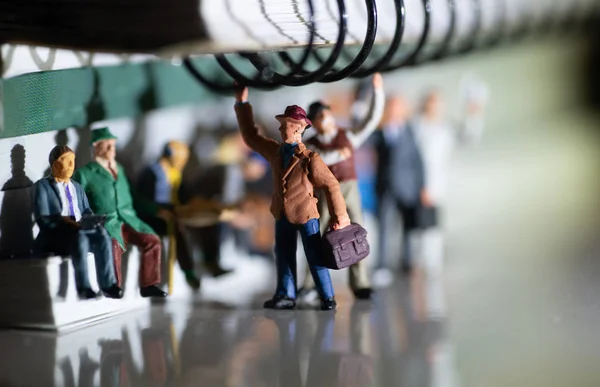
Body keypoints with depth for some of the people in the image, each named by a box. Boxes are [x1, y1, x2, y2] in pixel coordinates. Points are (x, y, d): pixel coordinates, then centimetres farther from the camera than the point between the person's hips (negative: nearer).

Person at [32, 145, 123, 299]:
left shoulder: (77, 187, 26)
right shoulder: (42, 186, 3)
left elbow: (87, 211, 20)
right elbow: (42, 219, -8)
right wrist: (66, 222, -24)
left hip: (81, 230, 5)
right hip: (55, 236, -5)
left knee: (101, 234, -28)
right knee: (79, 236, -39)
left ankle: (108, 285, -32)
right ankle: (83, 287, -40)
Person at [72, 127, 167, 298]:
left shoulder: (119, 169, 22)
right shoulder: (85, 174, 4)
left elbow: (130, 197, 25)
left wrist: (158, 211, 17)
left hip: (127, 219, 5)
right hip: (105, 223, -5)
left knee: (152, 240, -19)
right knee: (114, 246, -35)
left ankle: (148, 285, -12)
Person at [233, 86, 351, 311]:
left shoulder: (309, 158, -17)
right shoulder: (275, 151, 0)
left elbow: (331, 185, -13)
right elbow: (250, 136, 11)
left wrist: (339, 216, -13)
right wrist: (242, 104, 8)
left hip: (306, 215, -6)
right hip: (283, 215, 6)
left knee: (315, 258, 1)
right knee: (284, 256, 12)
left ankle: (327, 298, 10)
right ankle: (286, 295, 22)